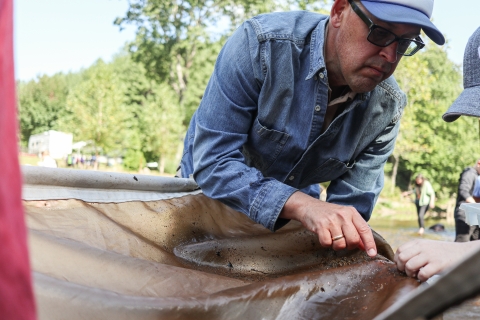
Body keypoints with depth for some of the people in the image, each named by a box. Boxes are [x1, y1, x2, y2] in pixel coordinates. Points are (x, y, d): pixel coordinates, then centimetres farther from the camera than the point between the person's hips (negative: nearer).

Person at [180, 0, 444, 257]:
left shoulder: (387, 109, -18)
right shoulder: (261, 44, -30)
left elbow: (348, 211, -14)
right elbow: (212, 162, -32)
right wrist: (303, 206, -44)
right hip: (211, 191, -2)